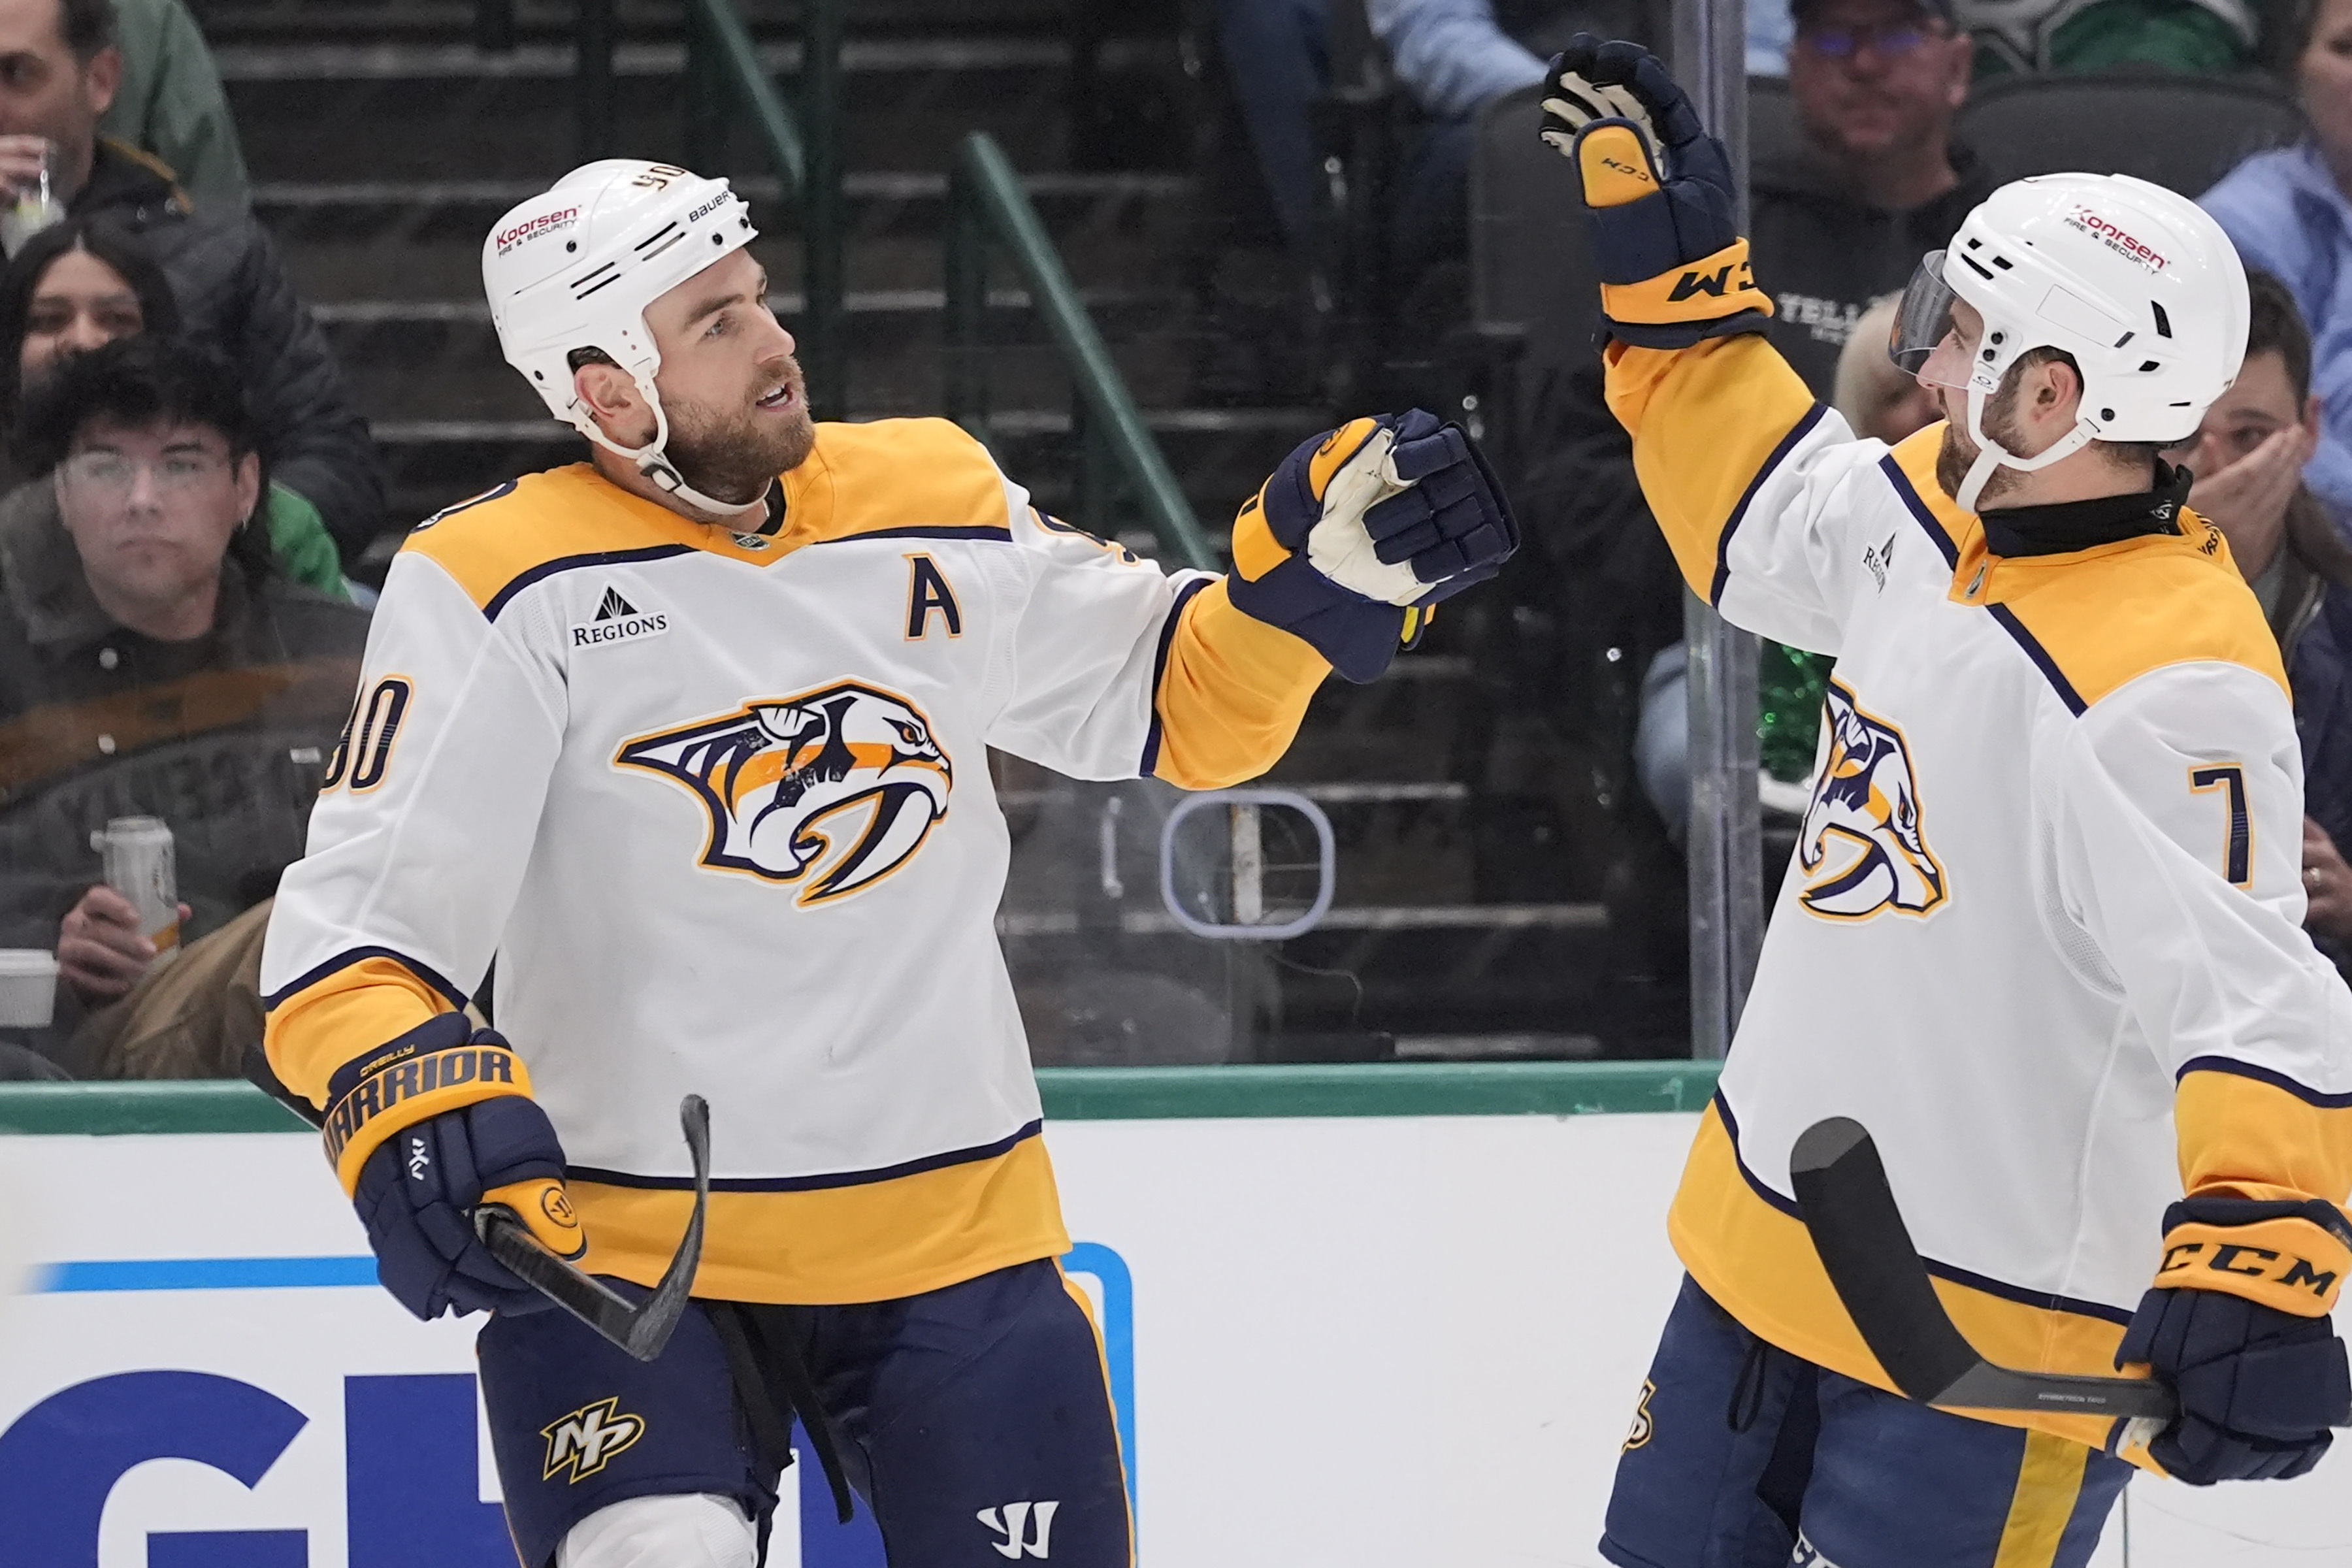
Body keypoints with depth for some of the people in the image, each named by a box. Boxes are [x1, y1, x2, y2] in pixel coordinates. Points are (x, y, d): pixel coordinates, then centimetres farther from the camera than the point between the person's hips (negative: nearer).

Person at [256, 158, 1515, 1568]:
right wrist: (405, 1090, -33)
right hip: (614, 1248, -4)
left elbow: (1168, 700, 14)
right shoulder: (497, 588, -11)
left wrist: (1324, 566, -4)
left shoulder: (938, 507, 4)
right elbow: (363, 906, -14)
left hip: (954, 1231, 4)